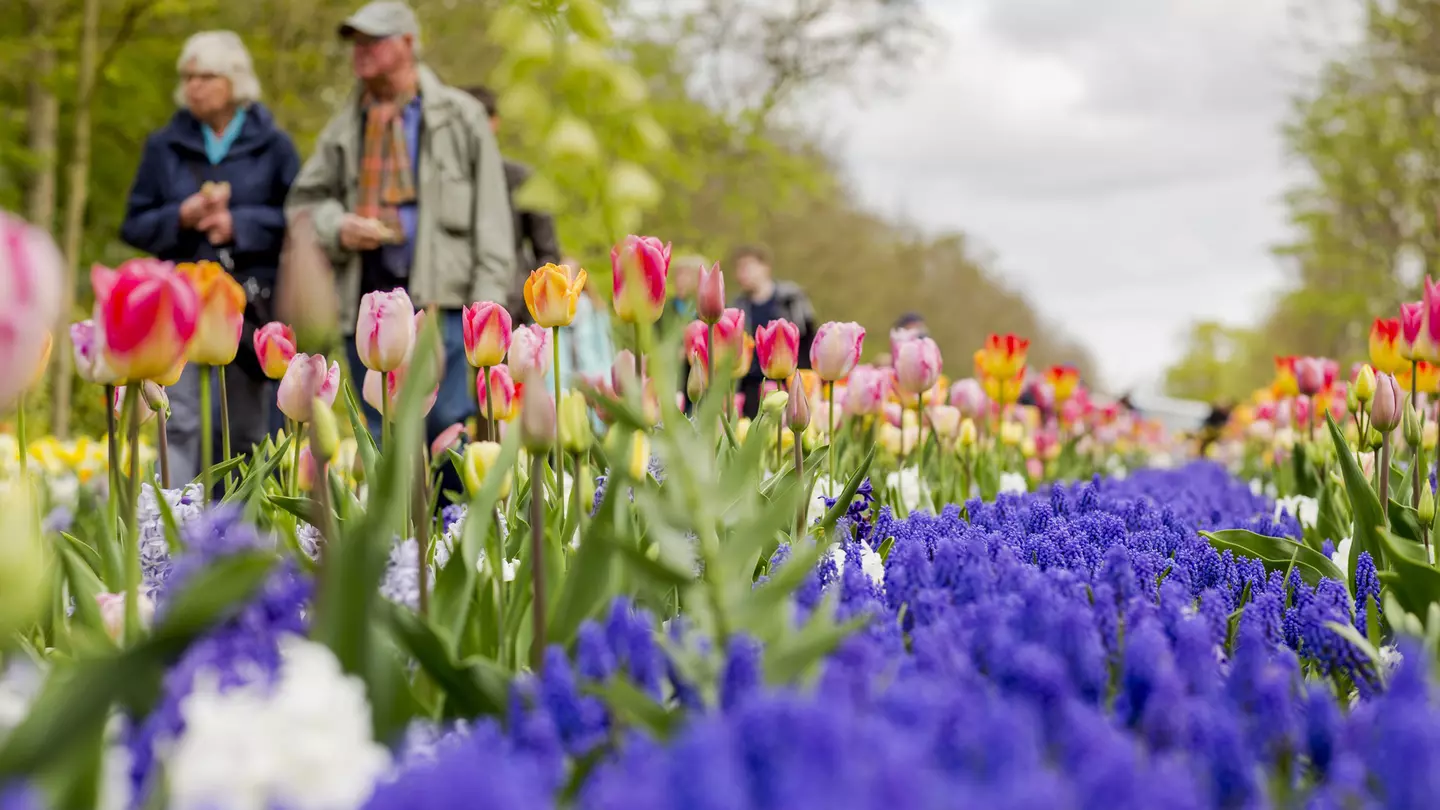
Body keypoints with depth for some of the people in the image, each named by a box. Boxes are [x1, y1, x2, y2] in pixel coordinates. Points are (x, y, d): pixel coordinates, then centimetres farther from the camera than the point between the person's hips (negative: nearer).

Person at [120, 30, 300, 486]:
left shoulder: (271, 145, 6)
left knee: (248, 427, 5)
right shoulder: (164, 146, 10)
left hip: (253, 302, -1)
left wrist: (240, 224, -12)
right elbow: (134, 225, 10)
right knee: (181, 423, -8)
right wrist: (181, 217, -9)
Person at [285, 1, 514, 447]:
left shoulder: (460, 115, 6)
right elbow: (304, 200, 20)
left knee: (449, 424, -6)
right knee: (380, 439, 7)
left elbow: (491, 211, 2)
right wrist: (338, 227, -3)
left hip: (441, 300, -4)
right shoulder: (345, 126, 16)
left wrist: (488, 300, -6)